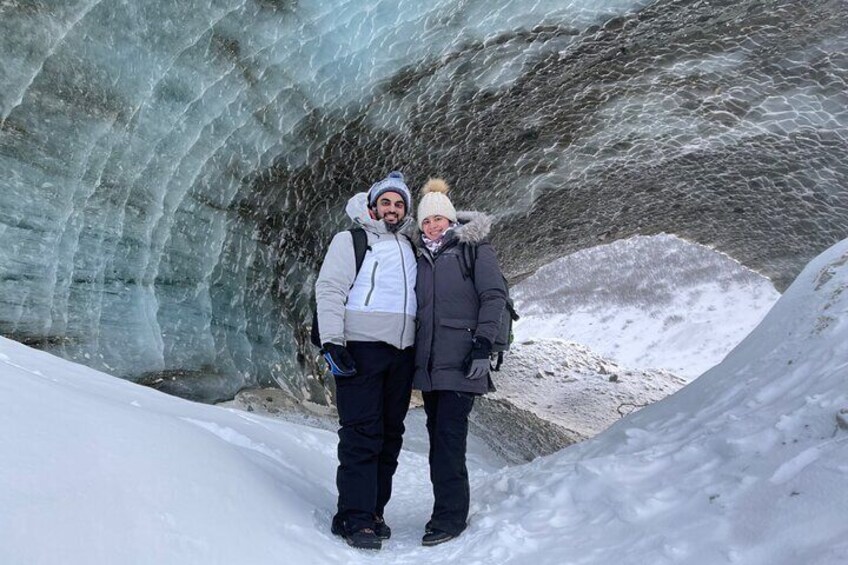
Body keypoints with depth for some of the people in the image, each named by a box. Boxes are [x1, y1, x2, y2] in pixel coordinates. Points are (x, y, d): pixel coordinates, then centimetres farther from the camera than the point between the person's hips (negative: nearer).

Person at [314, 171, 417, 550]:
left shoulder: (409, 247, 20)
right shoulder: (350, 241, 5)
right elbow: (329, 290, -4)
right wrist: (332, 341, -15)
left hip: (402, 352, 6)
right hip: (360, 348, -6)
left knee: (390, 434, 6)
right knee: (361, 434, -9)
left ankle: (373, 512, 15)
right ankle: (354, 518, -5)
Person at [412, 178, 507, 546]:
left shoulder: (475, 249, 1)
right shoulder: (422, 258, 19)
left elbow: (494, 296, -6)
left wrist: (483, 345, -15)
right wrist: (411, 353, 19)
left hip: (460, 361, -6)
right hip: (429, 362, 6)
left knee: (448, 436, -11)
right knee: (438, 436, 7)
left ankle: (450, 515, -4)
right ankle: (448, 510, 15)